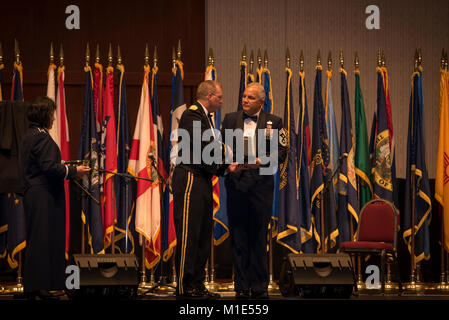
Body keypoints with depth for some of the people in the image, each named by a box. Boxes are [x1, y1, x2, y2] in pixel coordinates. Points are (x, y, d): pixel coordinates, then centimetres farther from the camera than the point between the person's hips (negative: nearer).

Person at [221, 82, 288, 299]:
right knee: (238, 236, 3)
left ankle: (260, 287, 8)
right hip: (236, 182, 1)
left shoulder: (273, 122, 6)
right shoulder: (230, 119, 11)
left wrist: (263, 161, -13)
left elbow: (282, 151, 3)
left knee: (259, 236, 2)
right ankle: (242, 287, 8)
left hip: (261, 182, -1)